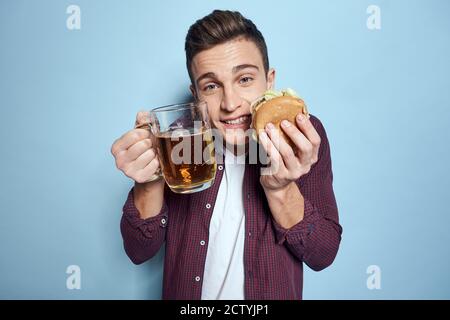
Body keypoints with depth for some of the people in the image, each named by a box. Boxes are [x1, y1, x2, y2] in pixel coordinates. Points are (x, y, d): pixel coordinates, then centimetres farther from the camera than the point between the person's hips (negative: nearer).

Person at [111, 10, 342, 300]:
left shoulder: (304, 137, -18)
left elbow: (323, 254, -17)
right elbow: (140, 251, -14)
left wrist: (280, 189, -33)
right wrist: (151, 183, -32)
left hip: (275, 293, 0)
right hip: (185, 294, 1)